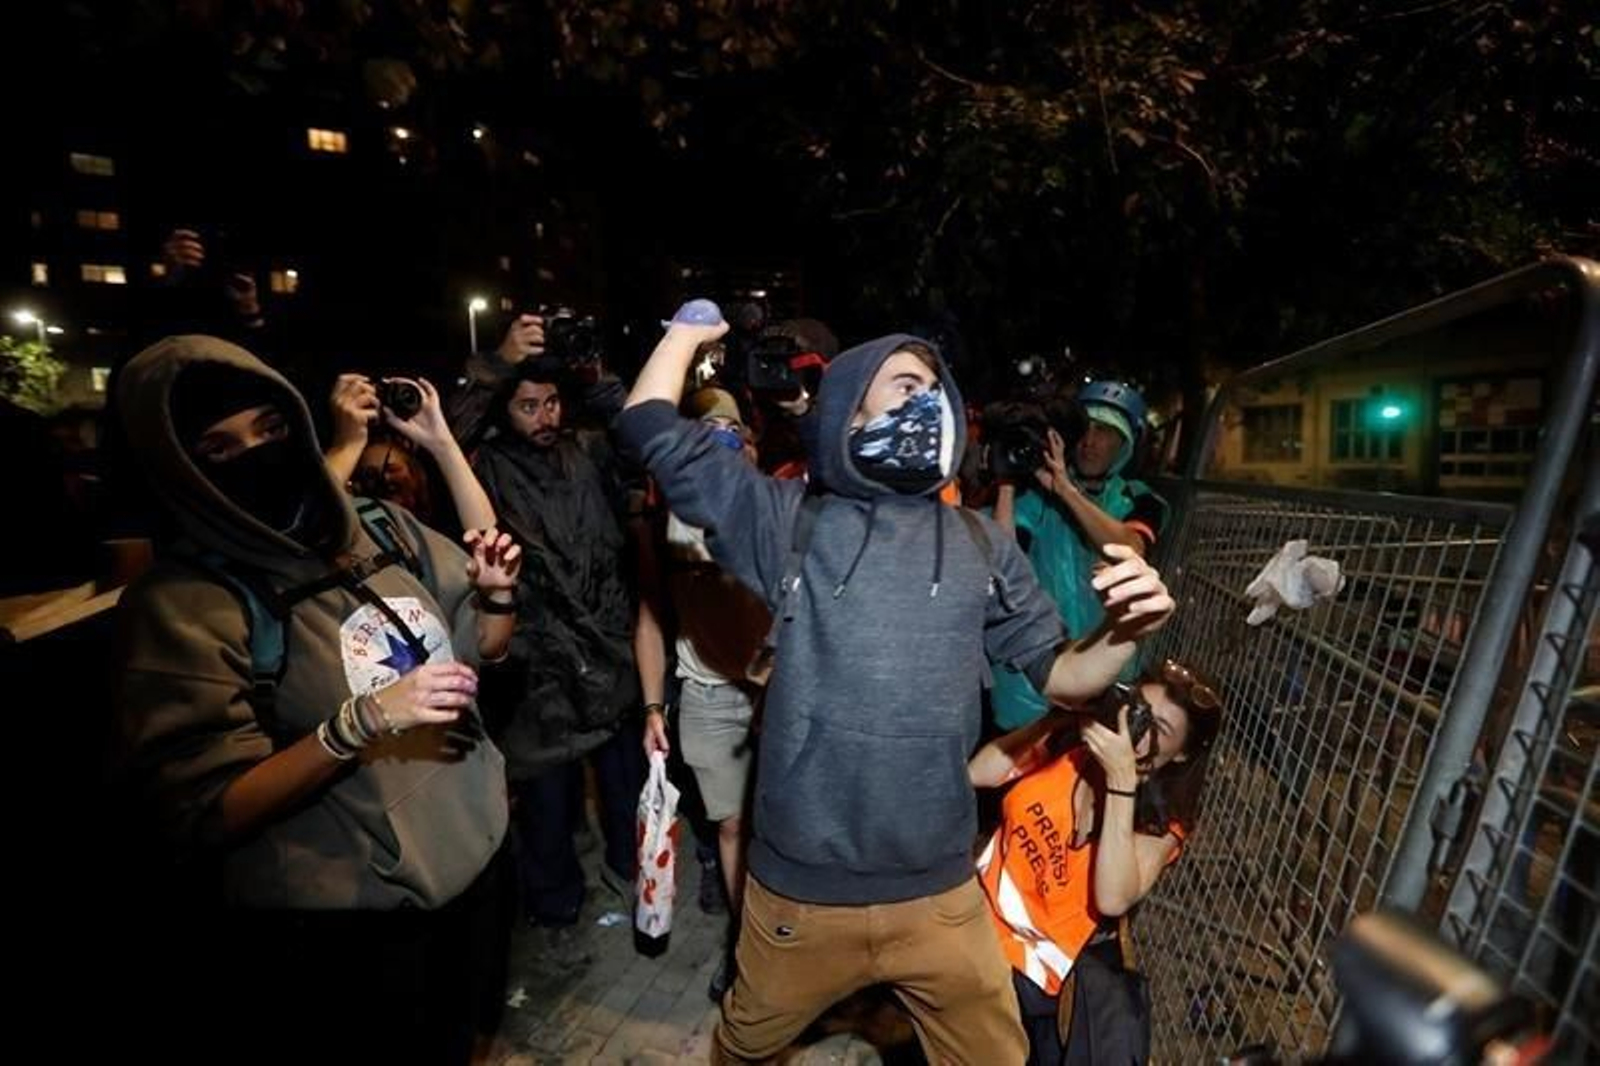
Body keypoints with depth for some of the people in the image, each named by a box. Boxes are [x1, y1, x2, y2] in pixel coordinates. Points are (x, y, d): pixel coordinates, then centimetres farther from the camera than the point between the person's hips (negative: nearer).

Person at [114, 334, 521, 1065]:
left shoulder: (382, 528, -4)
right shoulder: (182, 602, -17)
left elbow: (483, 647, 7)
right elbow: (208, 815, -19)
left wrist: (494, 594, -14)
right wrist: (360, 721, -33)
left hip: (473, 848, 5)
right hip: (347, 919, -4)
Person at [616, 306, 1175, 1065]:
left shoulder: (980, 545, 1)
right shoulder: (792, 524, -7)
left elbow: (1059, 673, 3)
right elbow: (652, 427, -6)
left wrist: (1121, 631, -17)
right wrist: (690, 330, 8)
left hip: (940, 894, 1)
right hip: (802, 891, 0)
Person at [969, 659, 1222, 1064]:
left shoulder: (1163, 825, -8)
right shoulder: (1064, 745, -2)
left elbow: (1113, 900, -25)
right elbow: (976, 773, -11)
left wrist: (1121, 778, -30)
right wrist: (1055, 719, -16)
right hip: (976, 912, 2)